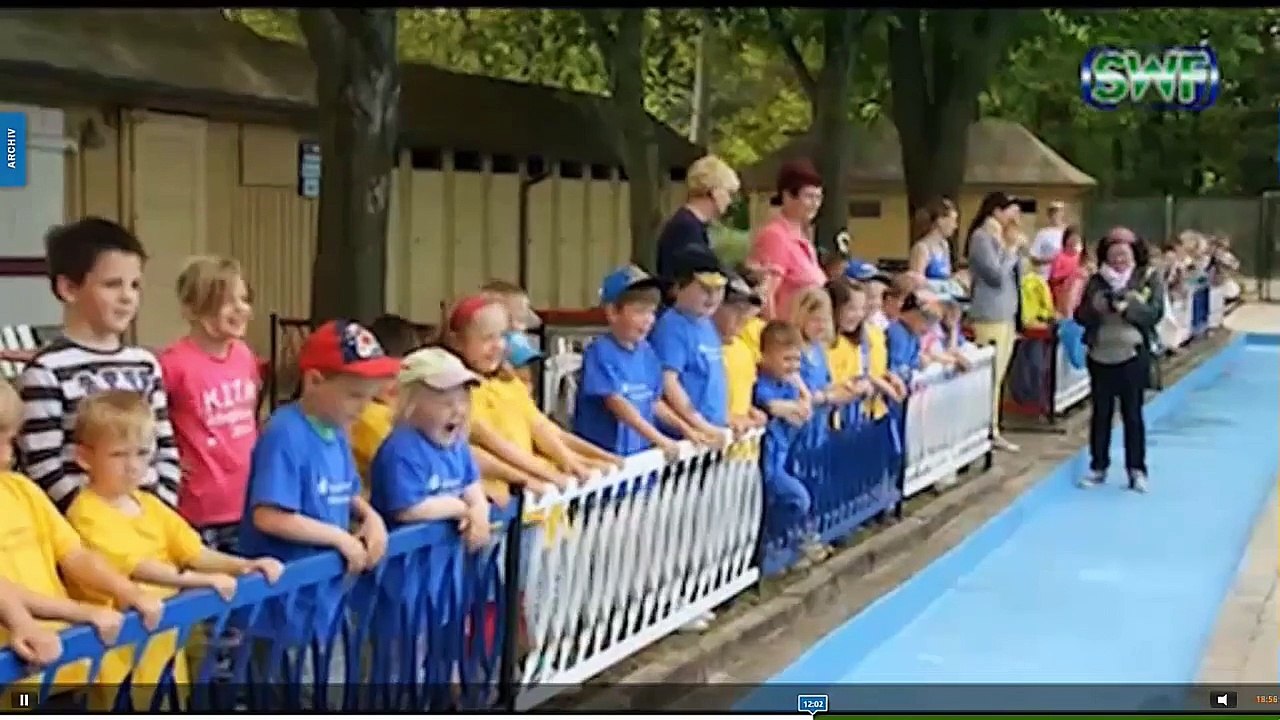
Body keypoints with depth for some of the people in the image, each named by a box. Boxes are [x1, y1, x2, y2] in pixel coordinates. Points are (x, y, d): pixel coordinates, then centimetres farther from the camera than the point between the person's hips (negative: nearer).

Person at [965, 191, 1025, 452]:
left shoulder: (999, 237, 16)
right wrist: (1013, 249, -9)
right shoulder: (981, 237, -11)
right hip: (990, 317, -9)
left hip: (1006, 315, 9)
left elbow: (1013, 275, 20)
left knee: (997, 377, 10)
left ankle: (992, 430, 13)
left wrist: (1016, 250, 7)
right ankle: (986, 432, -5)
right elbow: (997, 276, -18)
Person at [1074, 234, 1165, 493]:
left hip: (1133, 355, -2)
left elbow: (1155, 313, -10)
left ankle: (1137, 470, 11)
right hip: (1100, 355, 2)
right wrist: (1096, 306, -19)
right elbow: (1080, 316, 2)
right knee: (1100, 413, 9)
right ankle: (1098, 467, 18)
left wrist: (1126, 306, -23)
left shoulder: (1149, 277, -2)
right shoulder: (1096, 281, 4)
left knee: (1132, 414, 3)